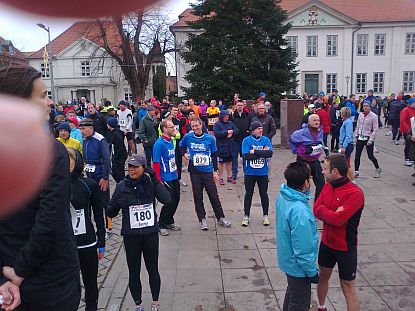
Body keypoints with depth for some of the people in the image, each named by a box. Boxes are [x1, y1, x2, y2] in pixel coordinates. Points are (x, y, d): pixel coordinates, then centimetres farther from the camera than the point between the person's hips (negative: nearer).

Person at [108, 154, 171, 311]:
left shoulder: (150, 184, -4)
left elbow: (166, 199, -19)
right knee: (134, 272, 11)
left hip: (151, 234, 0)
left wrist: (155, 179, -21)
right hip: (131, 236, 0)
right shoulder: (122, 187, -4)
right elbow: (111, 213, 0)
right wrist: (117, 204, -22)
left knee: (153, 269, 14)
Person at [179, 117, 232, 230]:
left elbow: (214, 155, 7)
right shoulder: (188, 137, 0)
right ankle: (202, 219, 18)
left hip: (208, 171, 0)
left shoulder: (210, 138, 0)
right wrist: (185, 153, -1)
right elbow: (181, 147, 20)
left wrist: (215, 171, 5)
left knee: (214, 195, 4)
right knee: (198, 197, 6)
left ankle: (220, 218, 18)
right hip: (194, 171, 0)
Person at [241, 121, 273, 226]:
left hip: (263, 172, 2)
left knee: (264, 194, 9)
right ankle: (246, 216, 20)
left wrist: (254, 152, -17)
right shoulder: (246, 140, -5)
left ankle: (265, 216, 24)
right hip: (250, 173, -1)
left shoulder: (265, 140, 1)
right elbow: (246, 156, -17)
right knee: (248, 194, 8)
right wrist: (262, 152, -15)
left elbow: (270, 153, -13)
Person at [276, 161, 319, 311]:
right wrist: (312, 272, -15)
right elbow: (303, 249, -27)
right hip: (298, 267, -8)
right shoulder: (299, 210, -37)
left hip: (287, 259, 8)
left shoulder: (283, 196, -10)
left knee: (292, 293, 30)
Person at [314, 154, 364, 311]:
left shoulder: (355, 193, -24)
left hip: (345, 247, -7)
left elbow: (337, 220, -29)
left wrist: (322, 209, -13)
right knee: (323, 276, 22)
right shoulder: (327, 186, -1)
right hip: (326, 242, 7)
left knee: (348, 287, 6)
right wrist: (332, 213, -22)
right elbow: (315, 211, -6)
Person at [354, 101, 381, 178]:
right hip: (360, 137, 5)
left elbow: (375, 129, -11)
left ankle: (378, 169, 27)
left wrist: (371, 139, -16)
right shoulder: (360, 115, 6)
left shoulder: (373, 116, -10)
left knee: (370, 156, 3)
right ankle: (356, 172, 11)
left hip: (368, 138, -5)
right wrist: (356, 136, 8)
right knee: (357, 156, 2)